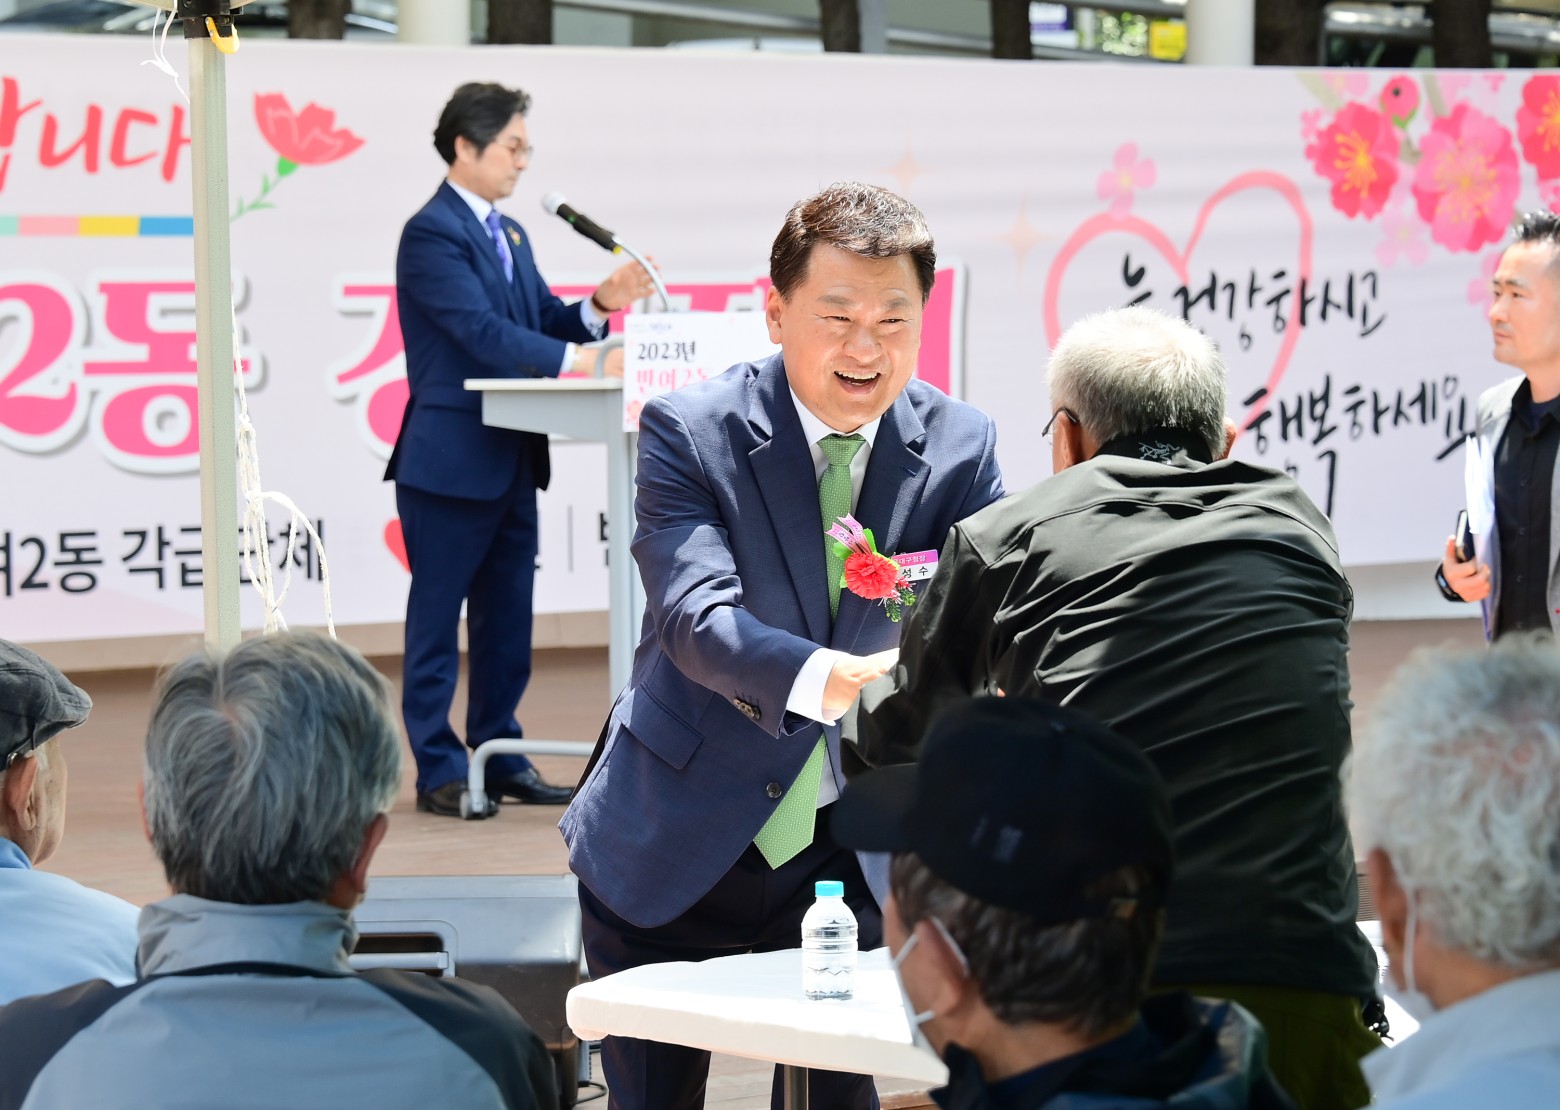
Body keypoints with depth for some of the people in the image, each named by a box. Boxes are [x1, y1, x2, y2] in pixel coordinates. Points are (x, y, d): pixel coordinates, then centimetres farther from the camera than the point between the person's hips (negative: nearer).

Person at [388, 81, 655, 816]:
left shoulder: (510, 236, 17)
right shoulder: (432, 233, -13)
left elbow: (543, 324, 14)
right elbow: (482, 332, -24)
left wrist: (600, 304, -5)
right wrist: (580, 360, -31)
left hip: (512, 459, 9)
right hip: (452, 459, -9)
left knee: (506, 616, 12)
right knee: (437, 616, 0)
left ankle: (498, 756, 20)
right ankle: (439, 769, 5)